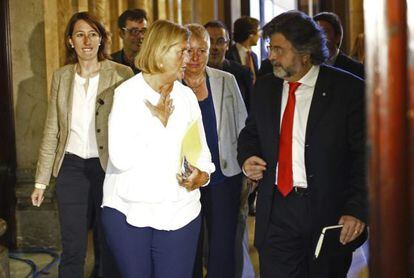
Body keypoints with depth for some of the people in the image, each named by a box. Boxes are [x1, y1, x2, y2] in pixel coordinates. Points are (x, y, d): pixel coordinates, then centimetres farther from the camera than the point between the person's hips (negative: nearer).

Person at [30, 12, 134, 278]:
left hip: (108, 167, -2)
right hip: (71, 168, 3)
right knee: (72, 249, 9)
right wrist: (41, 181, 7)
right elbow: (52, 131, 9)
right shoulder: (61, 76, 5)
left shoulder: (121, 74, -6)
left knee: (111, 247, 10)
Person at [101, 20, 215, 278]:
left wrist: (202, 174, -12)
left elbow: (201, 149, 8)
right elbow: (121, 159, -17)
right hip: (130, 213, -3)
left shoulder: (186, 96, 5)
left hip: (179, 215, 3)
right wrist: (160, 121, -13)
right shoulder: (128, 93, -7)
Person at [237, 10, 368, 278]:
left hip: (329, 212, -3)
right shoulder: (265, 87, 8)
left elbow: (366, 154, -7)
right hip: (276, 211, 3)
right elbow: (251, 133, 22)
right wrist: (247, 156, 0)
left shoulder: (349, 89, -7)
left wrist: (357, 209, -15)